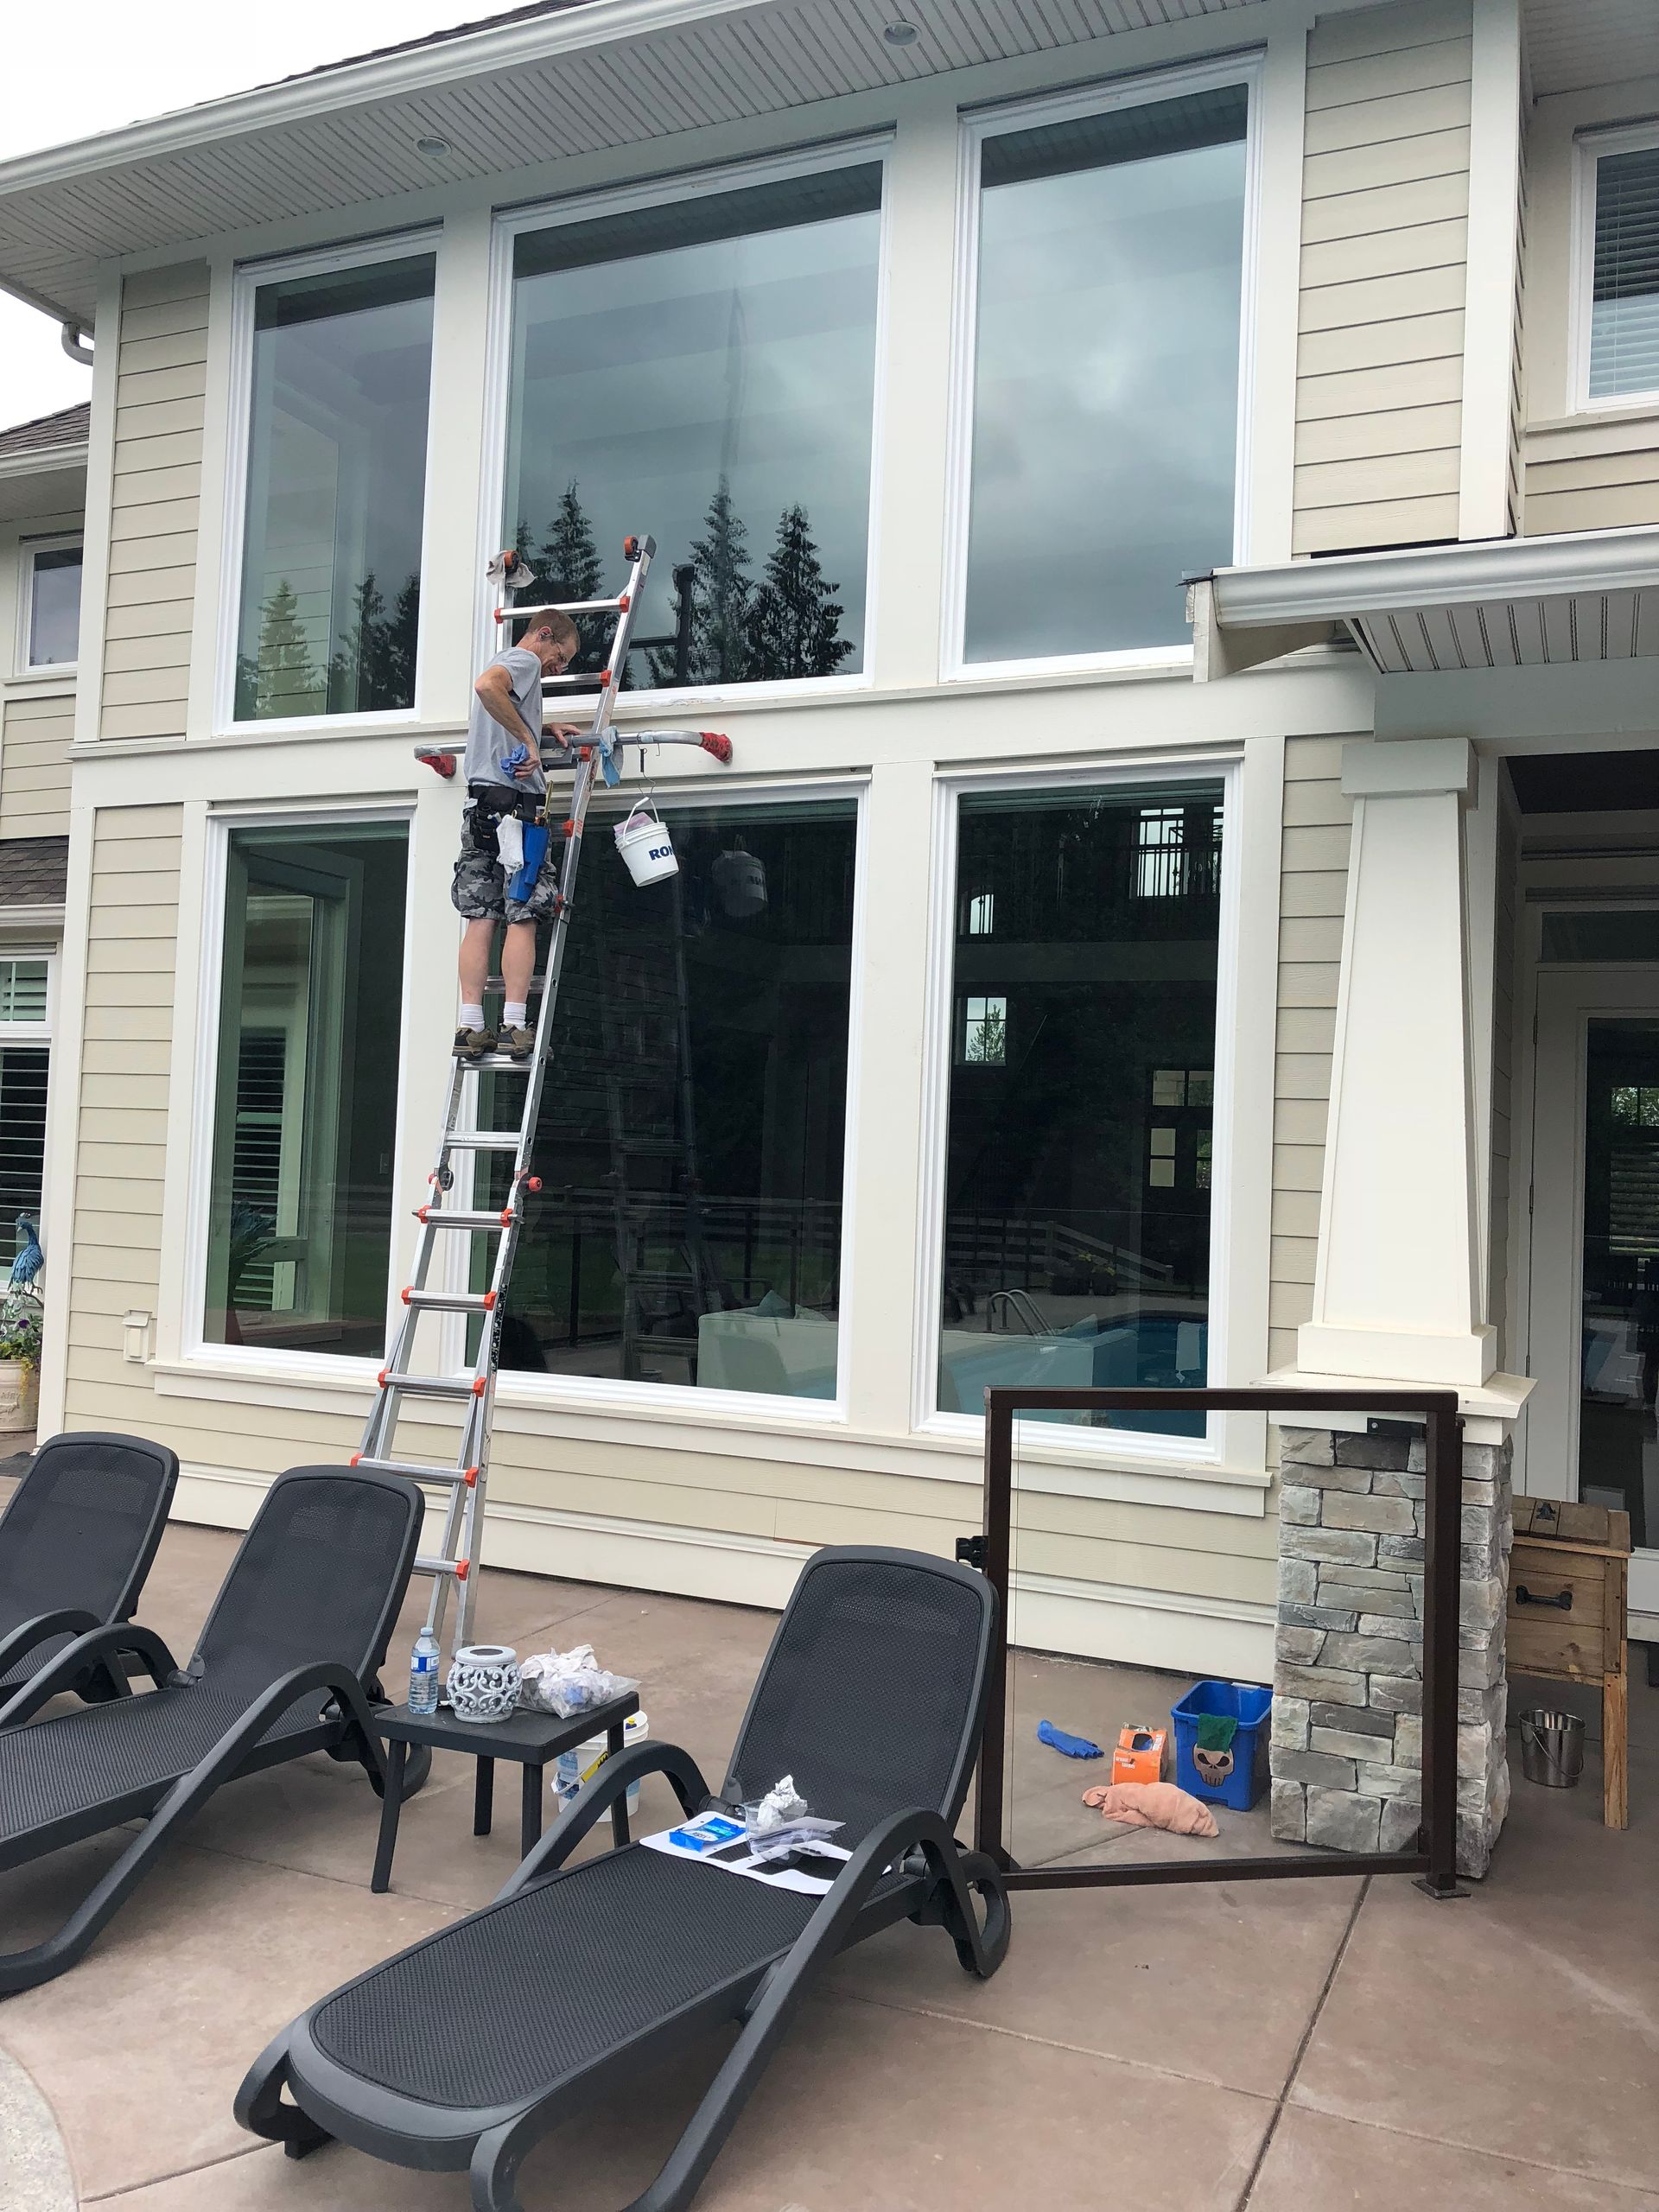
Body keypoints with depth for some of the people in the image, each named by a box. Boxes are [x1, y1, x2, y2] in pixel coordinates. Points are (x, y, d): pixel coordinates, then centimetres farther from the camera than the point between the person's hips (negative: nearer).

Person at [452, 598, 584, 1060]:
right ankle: (514, 1027, -10)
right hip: (515, 800, -8)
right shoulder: (524, 660, 0)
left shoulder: (504, 663, 29)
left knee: (480, 919, 2)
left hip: (480, 805, 8)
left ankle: (470, 1027, -3)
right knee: (521, 918, -7)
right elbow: (487, 685, -23)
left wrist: (543, 728, 31)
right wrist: (529, 738, -16)